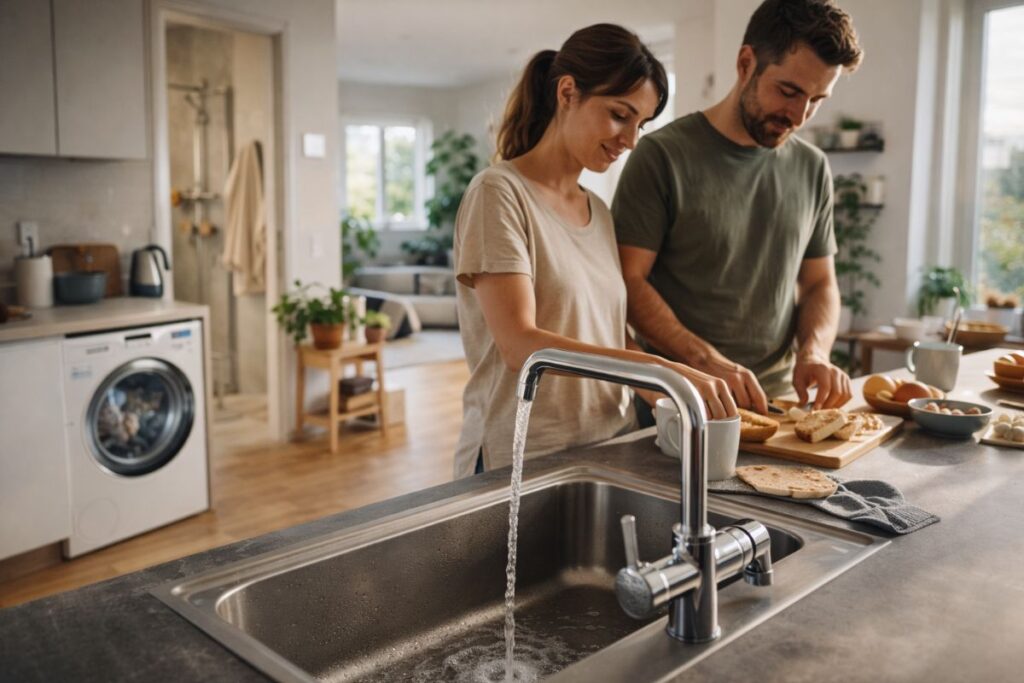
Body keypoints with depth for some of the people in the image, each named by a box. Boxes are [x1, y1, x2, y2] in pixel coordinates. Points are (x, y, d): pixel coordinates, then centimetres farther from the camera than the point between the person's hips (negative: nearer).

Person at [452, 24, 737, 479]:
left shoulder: (599, 212, 10)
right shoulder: (499, 193, -11)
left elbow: (607, 337, 11)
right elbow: (520, 344, -22)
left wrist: (686, 381, -6)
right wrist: (662, 370, -27)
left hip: (611, 446, 6)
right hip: (523, 458, -6)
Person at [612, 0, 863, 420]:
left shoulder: (813, 169, 9)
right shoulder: (663, 155, -8)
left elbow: (819, 283, 14)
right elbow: (629, 281, -11)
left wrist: (814, 353, -5)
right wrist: (708, 361, -21)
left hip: (776, 398, 4)